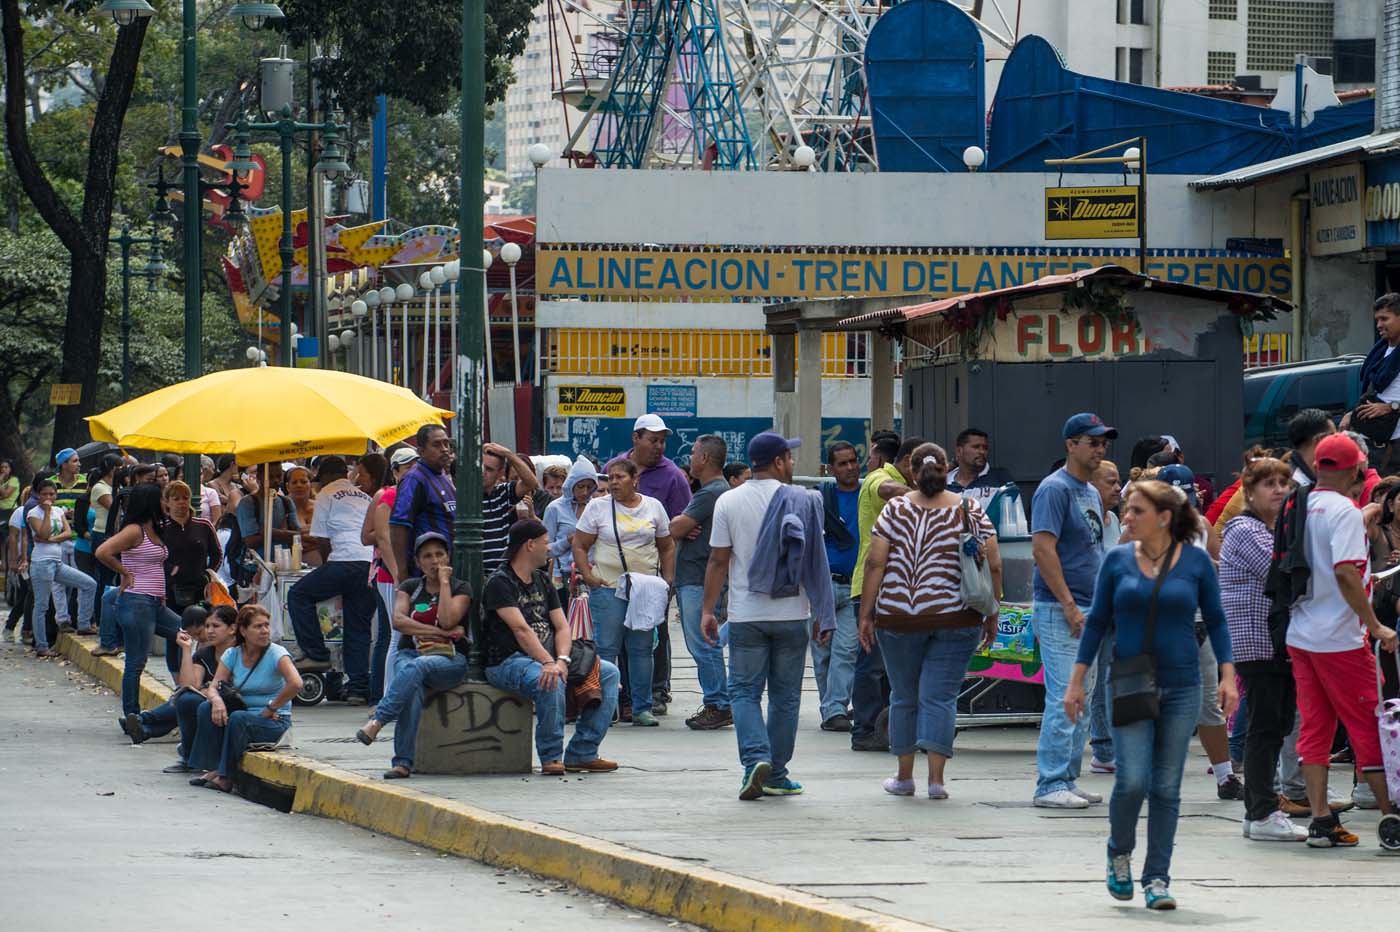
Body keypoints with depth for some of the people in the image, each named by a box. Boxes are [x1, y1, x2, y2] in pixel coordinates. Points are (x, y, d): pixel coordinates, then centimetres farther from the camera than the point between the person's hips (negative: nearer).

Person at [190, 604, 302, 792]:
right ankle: (211, 768, -17)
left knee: (238, 719, -33)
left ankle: (225, 776, -24)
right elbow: (213, 687, -2)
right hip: (246, 715, 5)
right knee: (206, 708, -17)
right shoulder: (232, 655, 4)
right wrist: (217, 700, -26)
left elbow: (296, 684, -27)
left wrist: (271, 709, -19)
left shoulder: (276, 654, -11)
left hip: (275, 722, -5)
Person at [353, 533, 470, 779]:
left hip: (448, 659, -2)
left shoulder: (460, 589, 8)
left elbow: (447, 620, -12)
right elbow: (398, 621, -3)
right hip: (409, 654, 2)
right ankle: (403, 762, -42)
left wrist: (444, 582, -5)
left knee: (416, 667, -38)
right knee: (413, 687, -35)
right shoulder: (410, 587, 16)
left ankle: (377, 721, -48)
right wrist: (439, 632, -10)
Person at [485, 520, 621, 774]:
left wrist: (562, 660, -14)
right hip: (508, 661, -8)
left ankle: (582, 753, -7)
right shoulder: (500, 583, -9)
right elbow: (521, 629, -22)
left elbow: (562, 626, 7)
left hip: (547, 657, 8)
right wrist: (548, 663, -34)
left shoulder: (542, 581, 18)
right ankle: (551, 757, -22)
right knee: (551, 682, -38)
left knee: (609, 673, -2)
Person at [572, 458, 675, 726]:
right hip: (607, 588, -2)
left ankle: (642, 708, 9)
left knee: (642, 649, 4)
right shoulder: (598, 508, 3)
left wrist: (667, 581, 6)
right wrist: (589, 577, -7)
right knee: (605, 648, -5)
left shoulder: (653, 507, 10)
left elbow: (667, 547, 16)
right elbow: (579, 546, 3)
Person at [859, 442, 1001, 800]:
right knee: (940, 697, 1)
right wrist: (992, 615, 7)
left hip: (899, 619, 0)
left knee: (904, 697, 12)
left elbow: (875, 563, -5)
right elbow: (993, 566, -1)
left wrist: (865, 615, 0)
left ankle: (904, 776, 18)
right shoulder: (970, 509, 1)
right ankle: (936, 778, -6)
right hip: (955, 619, 0)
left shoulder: (895, 509, 0)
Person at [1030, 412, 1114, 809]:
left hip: (1086, 612, 9)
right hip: (1059, 611, -9)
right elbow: (1043, 549, -19)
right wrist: (1069, 605, -21)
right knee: (1063, 700, -11)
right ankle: (1050, 785, -9)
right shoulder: (1055, 489, -12)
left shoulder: (1092, 493, 18)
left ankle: (1067, 779, 16)